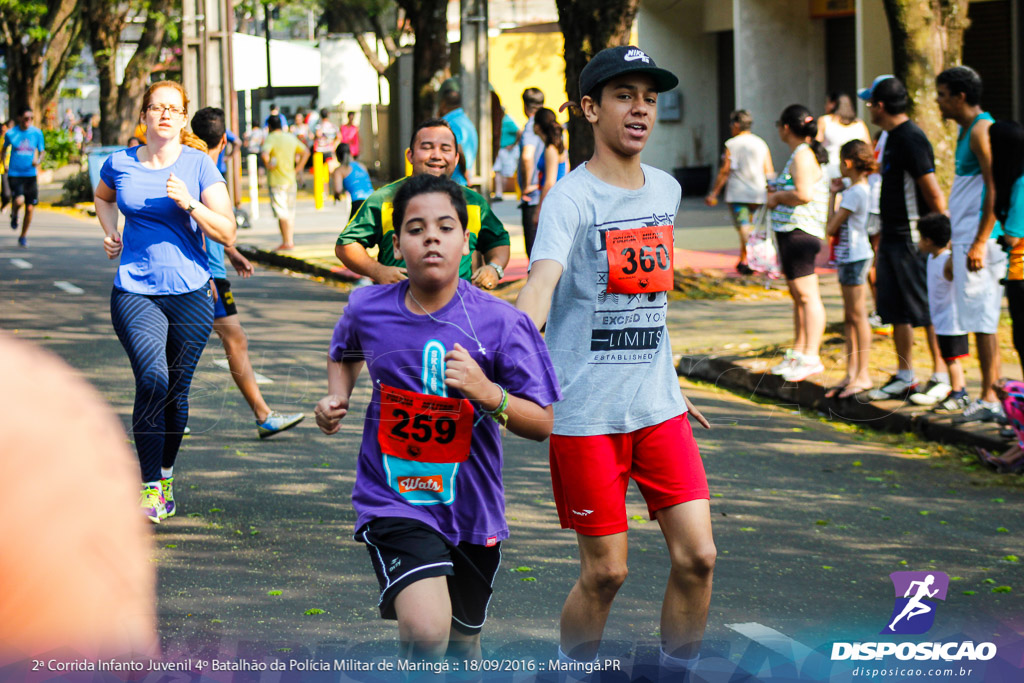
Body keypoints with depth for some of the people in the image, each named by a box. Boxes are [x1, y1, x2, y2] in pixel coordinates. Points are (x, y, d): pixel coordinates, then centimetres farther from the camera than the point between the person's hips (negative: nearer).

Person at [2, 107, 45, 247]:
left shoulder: (37, 133, 1)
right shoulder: (11, 133, -2)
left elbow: (42, 151, 10)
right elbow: (4, 149, 17)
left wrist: (38, 160, -11)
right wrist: (4, 163, 7)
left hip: (31, 174, 2)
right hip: (15, 174, -2)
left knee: (30, 208, 3)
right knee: (19, 201, -24)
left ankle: (23, 236, 22)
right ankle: (14, 215, 13)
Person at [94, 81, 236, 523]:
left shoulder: (199, 166, -2)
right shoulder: (120, 164, 4)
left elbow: (226, 233, -6)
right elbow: (103, 197, 29)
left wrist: (189, 203, -19)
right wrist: (110, 233, 12)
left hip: (191, 293, 0)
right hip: (135, 292, 0)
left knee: (177, 393, 7)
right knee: (153, 379, -20)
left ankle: (166, 475, 31)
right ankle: (149, 488, -14)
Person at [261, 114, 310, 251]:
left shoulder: (271, 138, -11)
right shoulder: (291, 138, 9)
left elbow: (264, 154, -29)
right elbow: (306, 152, 14)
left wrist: (267, 165, -13)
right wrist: (297, 169, 12)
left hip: (276, 180, -6)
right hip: (291, 179, 6)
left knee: (282, 213, -5)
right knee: (290, 211, 14)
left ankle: (286, 242, -7)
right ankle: (291, 239, 17)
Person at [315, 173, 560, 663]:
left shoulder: (500, 322, -11)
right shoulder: (367, 309, -5)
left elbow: (543, 424, -8)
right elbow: (345, 354, 21)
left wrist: (487, 393, -25)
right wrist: (337, 398, 1)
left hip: (471, 508, 2)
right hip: (393, 503, -1)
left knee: (462, 648, 20)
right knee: (426, 632, -26)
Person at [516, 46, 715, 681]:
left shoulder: (666, 189, 10)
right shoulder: (572, 197, -11)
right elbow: (542, 281, -28)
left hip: (658, 407, 5)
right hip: (585, 413, -5)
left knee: (697, 556, -2)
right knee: (606, 572, 0)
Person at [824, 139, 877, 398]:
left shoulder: (854, 192, -18)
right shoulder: (864, 189, 12)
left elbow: (831, 228, -16)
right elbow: (836, 227, 15)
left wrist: (832, 195, -7)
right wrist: (838, 191, 12)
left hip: (854, 257, -10)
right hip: (851, 257, 10)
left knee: (858, 316, -6)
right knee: (850, 318, 13)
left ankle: (862, 375, -3)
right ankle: (851, 373, 17)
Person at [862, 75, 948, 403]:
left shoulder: (911, 139, -16)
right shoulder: (892, 138, 14)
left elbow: (933, 193, -18)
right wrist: (881, 242, 23)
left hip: (913, 240, -10)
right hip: (892, 238, 10)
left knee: (926, 309, -4)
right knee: (896, 311, 11)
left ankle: (941, 376, 2)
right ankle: (904, 377, 18)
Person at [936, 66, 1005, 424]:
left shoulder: (982, 131, -13)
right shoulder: (966, 130, 18)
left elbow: (995, 190, -19)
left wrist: (979, 243, -22)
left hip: (980, 241, -10)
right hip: (966, 239, 10)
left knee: (982, 320, -8)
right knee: (979, 322, 9)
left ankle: (990, 400, -7)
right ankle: (989, 397, 11)